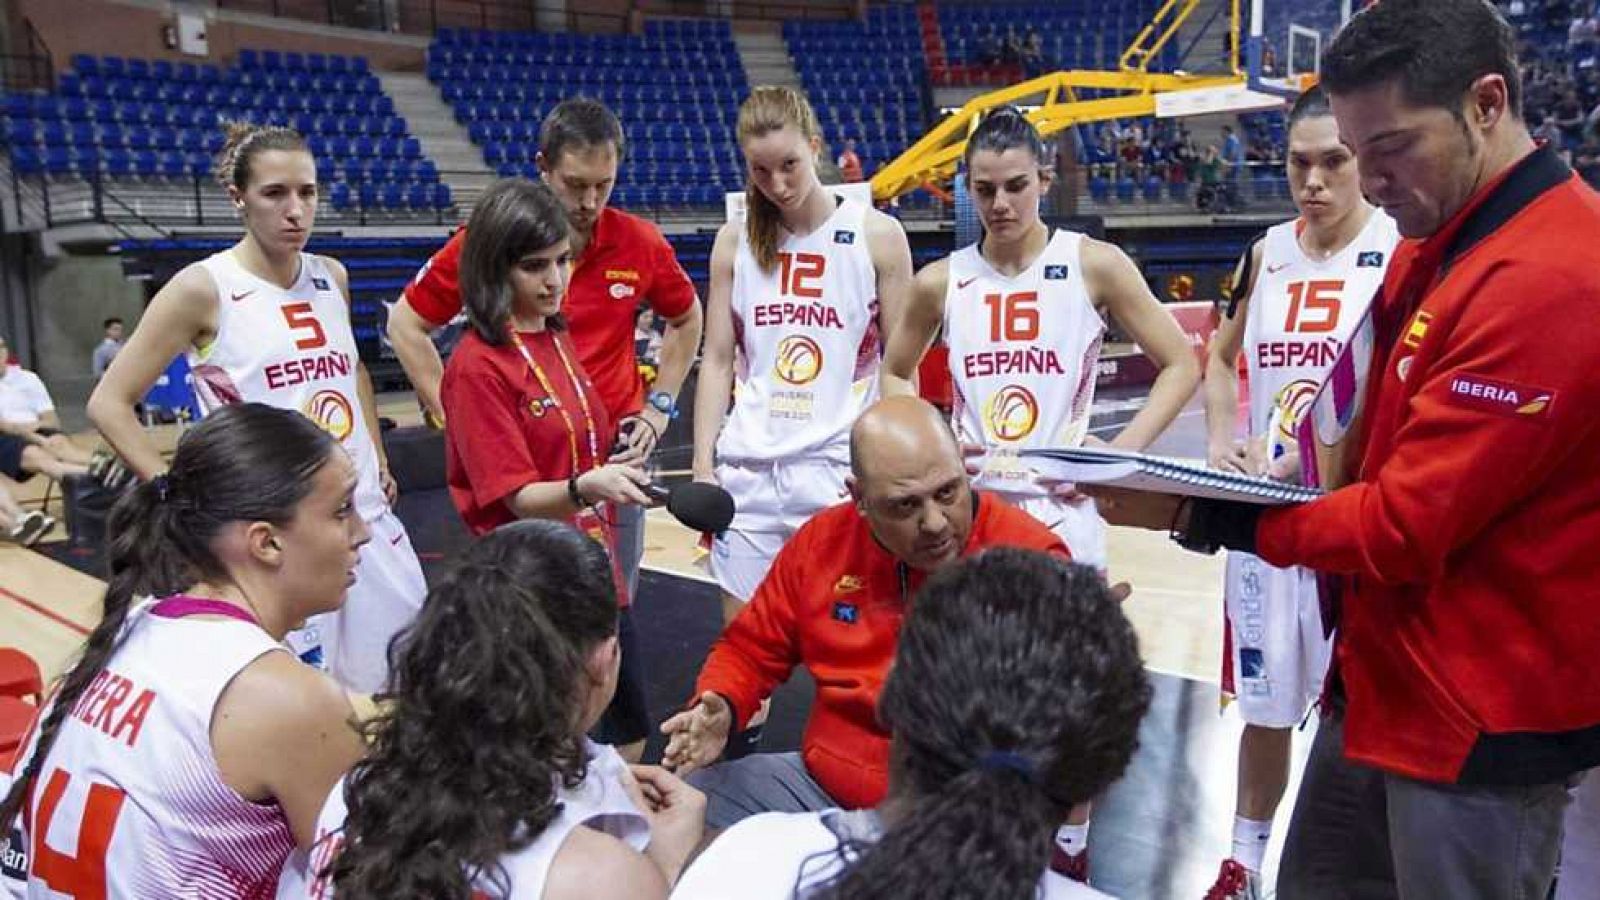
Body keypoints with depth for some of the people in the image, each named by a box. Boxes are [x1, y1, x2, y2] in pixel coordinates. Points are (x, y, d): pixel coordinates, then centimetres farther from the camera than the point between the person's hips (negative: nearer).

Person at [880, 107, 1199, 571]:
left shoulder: (1095, 264, -3)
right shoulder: (941, 281, 3)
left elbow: (1181, 366, 3)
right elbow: (895, 375, 19)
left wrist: (1120, 453, -8)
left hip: (1063, 514, -2)